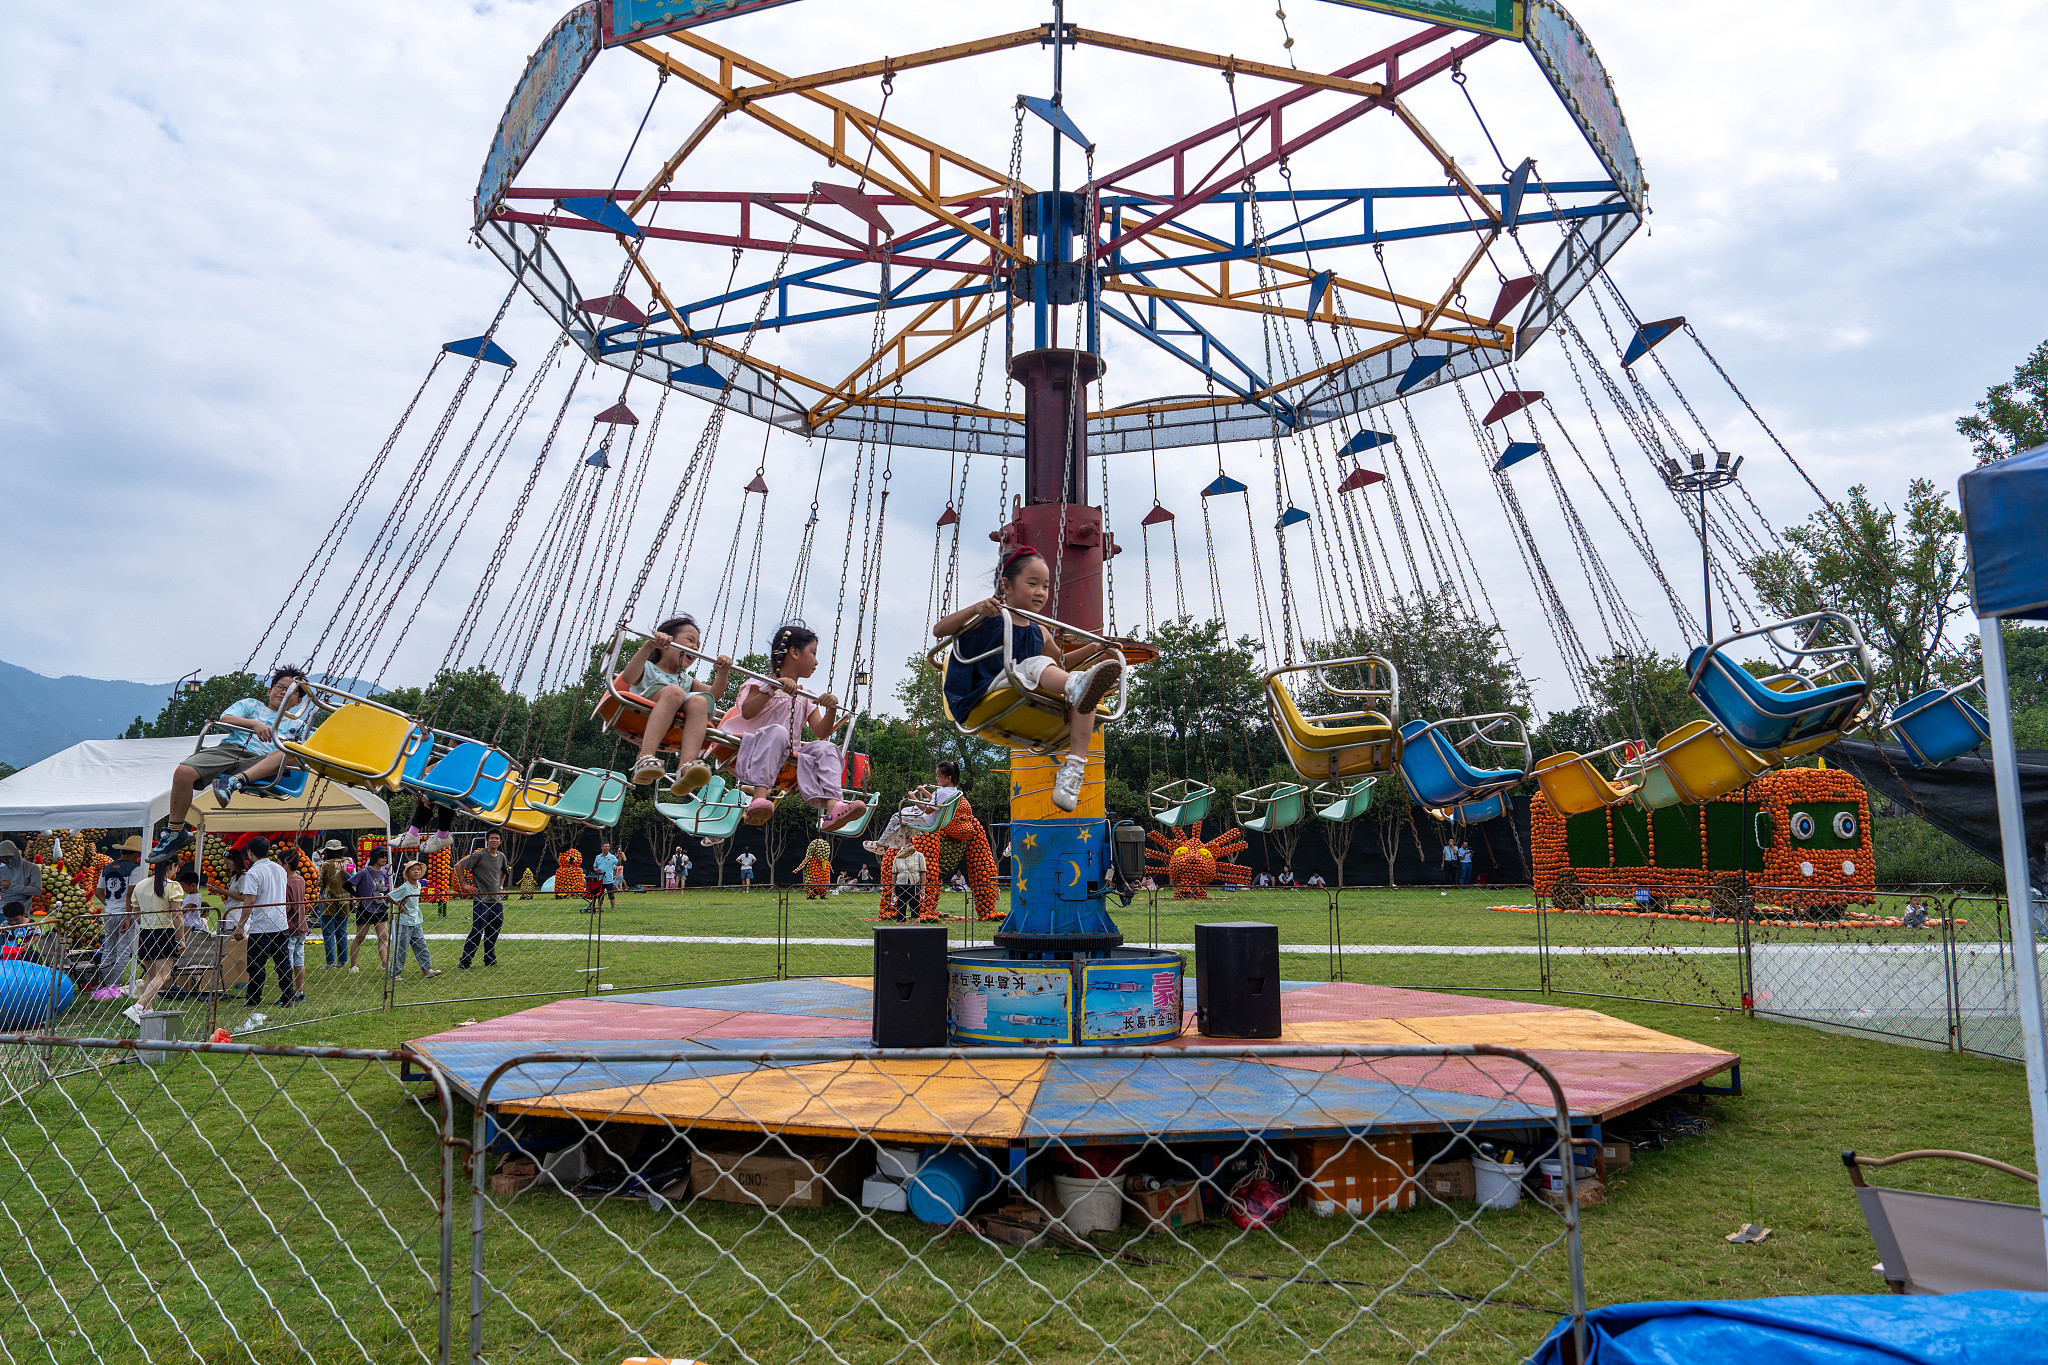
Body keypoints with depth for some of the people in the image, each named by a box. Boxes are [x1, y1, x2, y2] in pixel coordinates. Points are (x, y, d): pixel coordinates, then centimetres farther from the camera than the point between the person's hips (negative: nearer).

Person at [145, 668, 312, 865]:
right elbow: (225, 719, 9)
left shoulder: (296, 724, 30)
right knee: (183, 772, -26)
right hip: (230, 749, 1)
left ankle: (236, 781, -49)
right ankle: (175, 832, -10)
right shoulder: (251, 705, 29)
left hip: (261, 762, -1)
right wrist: (254, 724, -7)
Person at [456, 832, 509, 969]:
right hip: (481, 900, -6)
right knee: (477, 932, -8)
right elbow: (458, 866, -7)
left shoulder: (501, 857, 11)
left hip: (497, 901, 6)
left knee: (493, 932, 11)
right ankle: (464, 962, -1)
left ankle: (490, 960, 22)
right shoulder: (479, 855, -8)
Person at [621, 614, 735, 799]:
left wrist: (722, 673, -1)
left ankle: (686, 766, -47)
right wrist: (649, 645, -15)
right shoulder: (647, 669, 21)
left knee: (700, 701, -26)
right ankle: (645, 758, -47)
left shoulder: (686, 680, 36)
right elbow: (628, 677, -4)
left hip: (673, 731, 4)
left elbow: (714, 694, 18)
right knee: (673, 691, -32)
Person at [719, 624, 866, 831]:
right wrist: (772, 688, -19)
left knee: (826, 749, -18)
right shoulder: (763, 683, 7)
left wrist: (832, 709, -6)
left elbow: (821, 732, 12)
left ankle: (832, 806, -42)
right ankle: (759, 797, -51)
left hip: (788, 758, 5)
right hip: (754, 752, -5)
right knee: (777, 732, -36)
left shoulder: (806, 699, 24)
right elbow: (747, 712, -12)